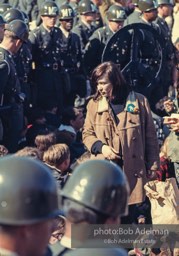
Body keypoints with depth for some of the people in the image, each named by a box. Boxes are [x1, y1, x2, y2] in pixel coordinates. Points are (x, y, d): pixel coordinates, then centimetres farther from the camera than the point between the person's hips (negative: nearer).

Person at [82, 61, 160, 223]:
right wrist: (101, 147, -10)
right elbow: (87, 134, 10)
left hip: (132, 170, 0)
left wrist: (152, 165, 2)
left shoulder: (139, 101, 1)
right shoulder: (94, 104, 4)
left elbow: (150, 135, 5)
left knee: (129, 216, 7)